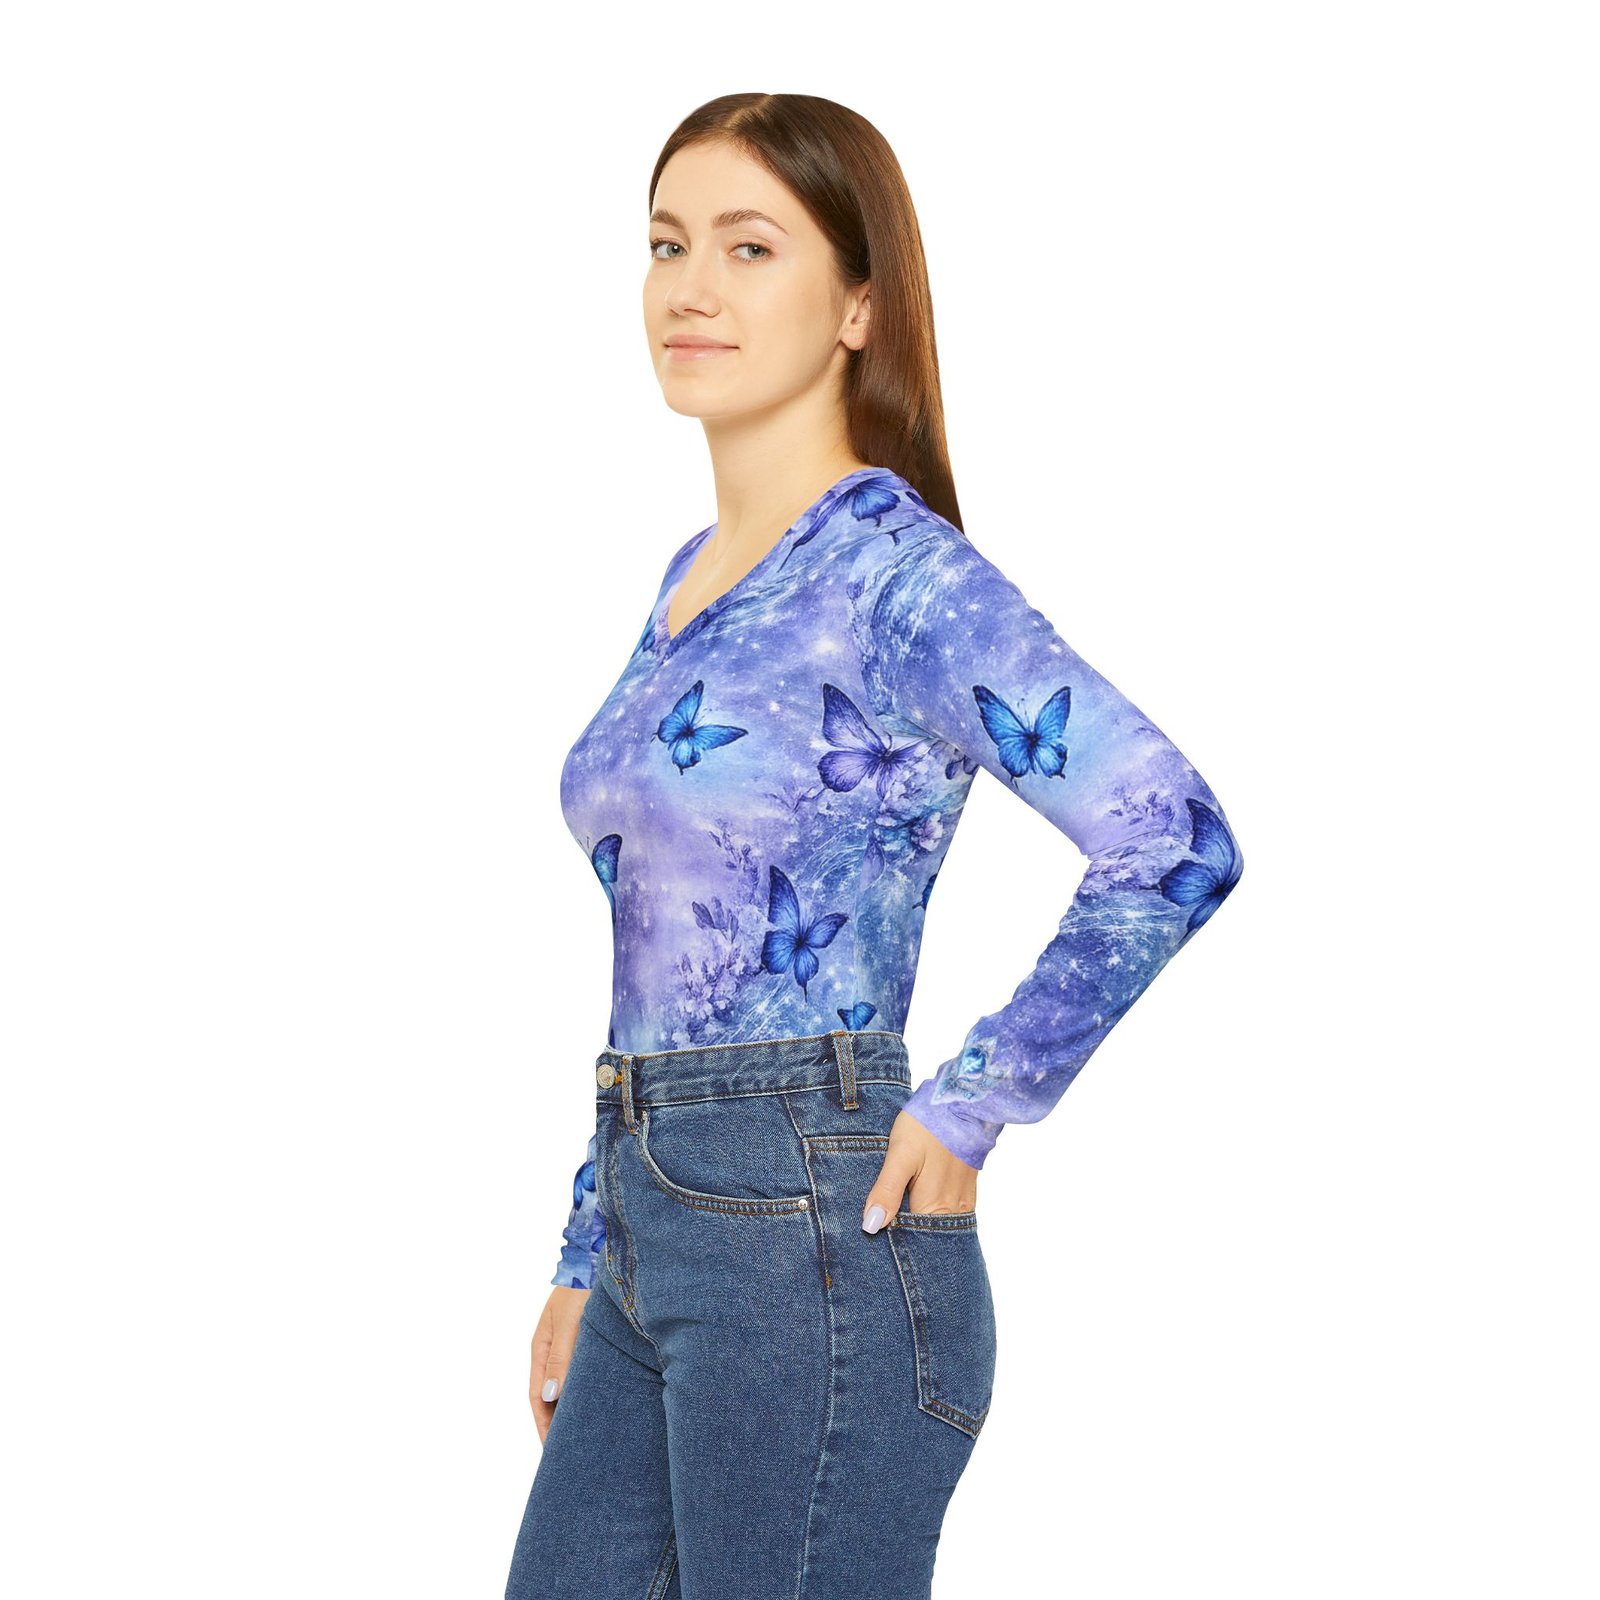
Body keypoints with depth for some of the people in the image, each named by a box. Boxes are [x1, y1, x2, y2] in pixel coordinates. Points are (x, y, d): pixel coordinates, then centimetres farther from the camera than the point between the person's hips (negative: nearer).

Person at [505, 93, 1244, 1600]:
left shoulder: (895, 573, -12)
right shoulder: (688, 580, 14)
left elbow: (1175, 841, -23)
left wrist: (969, 1107, -15)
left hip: (812, 1246, -8)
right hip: (653, 1237, 8)